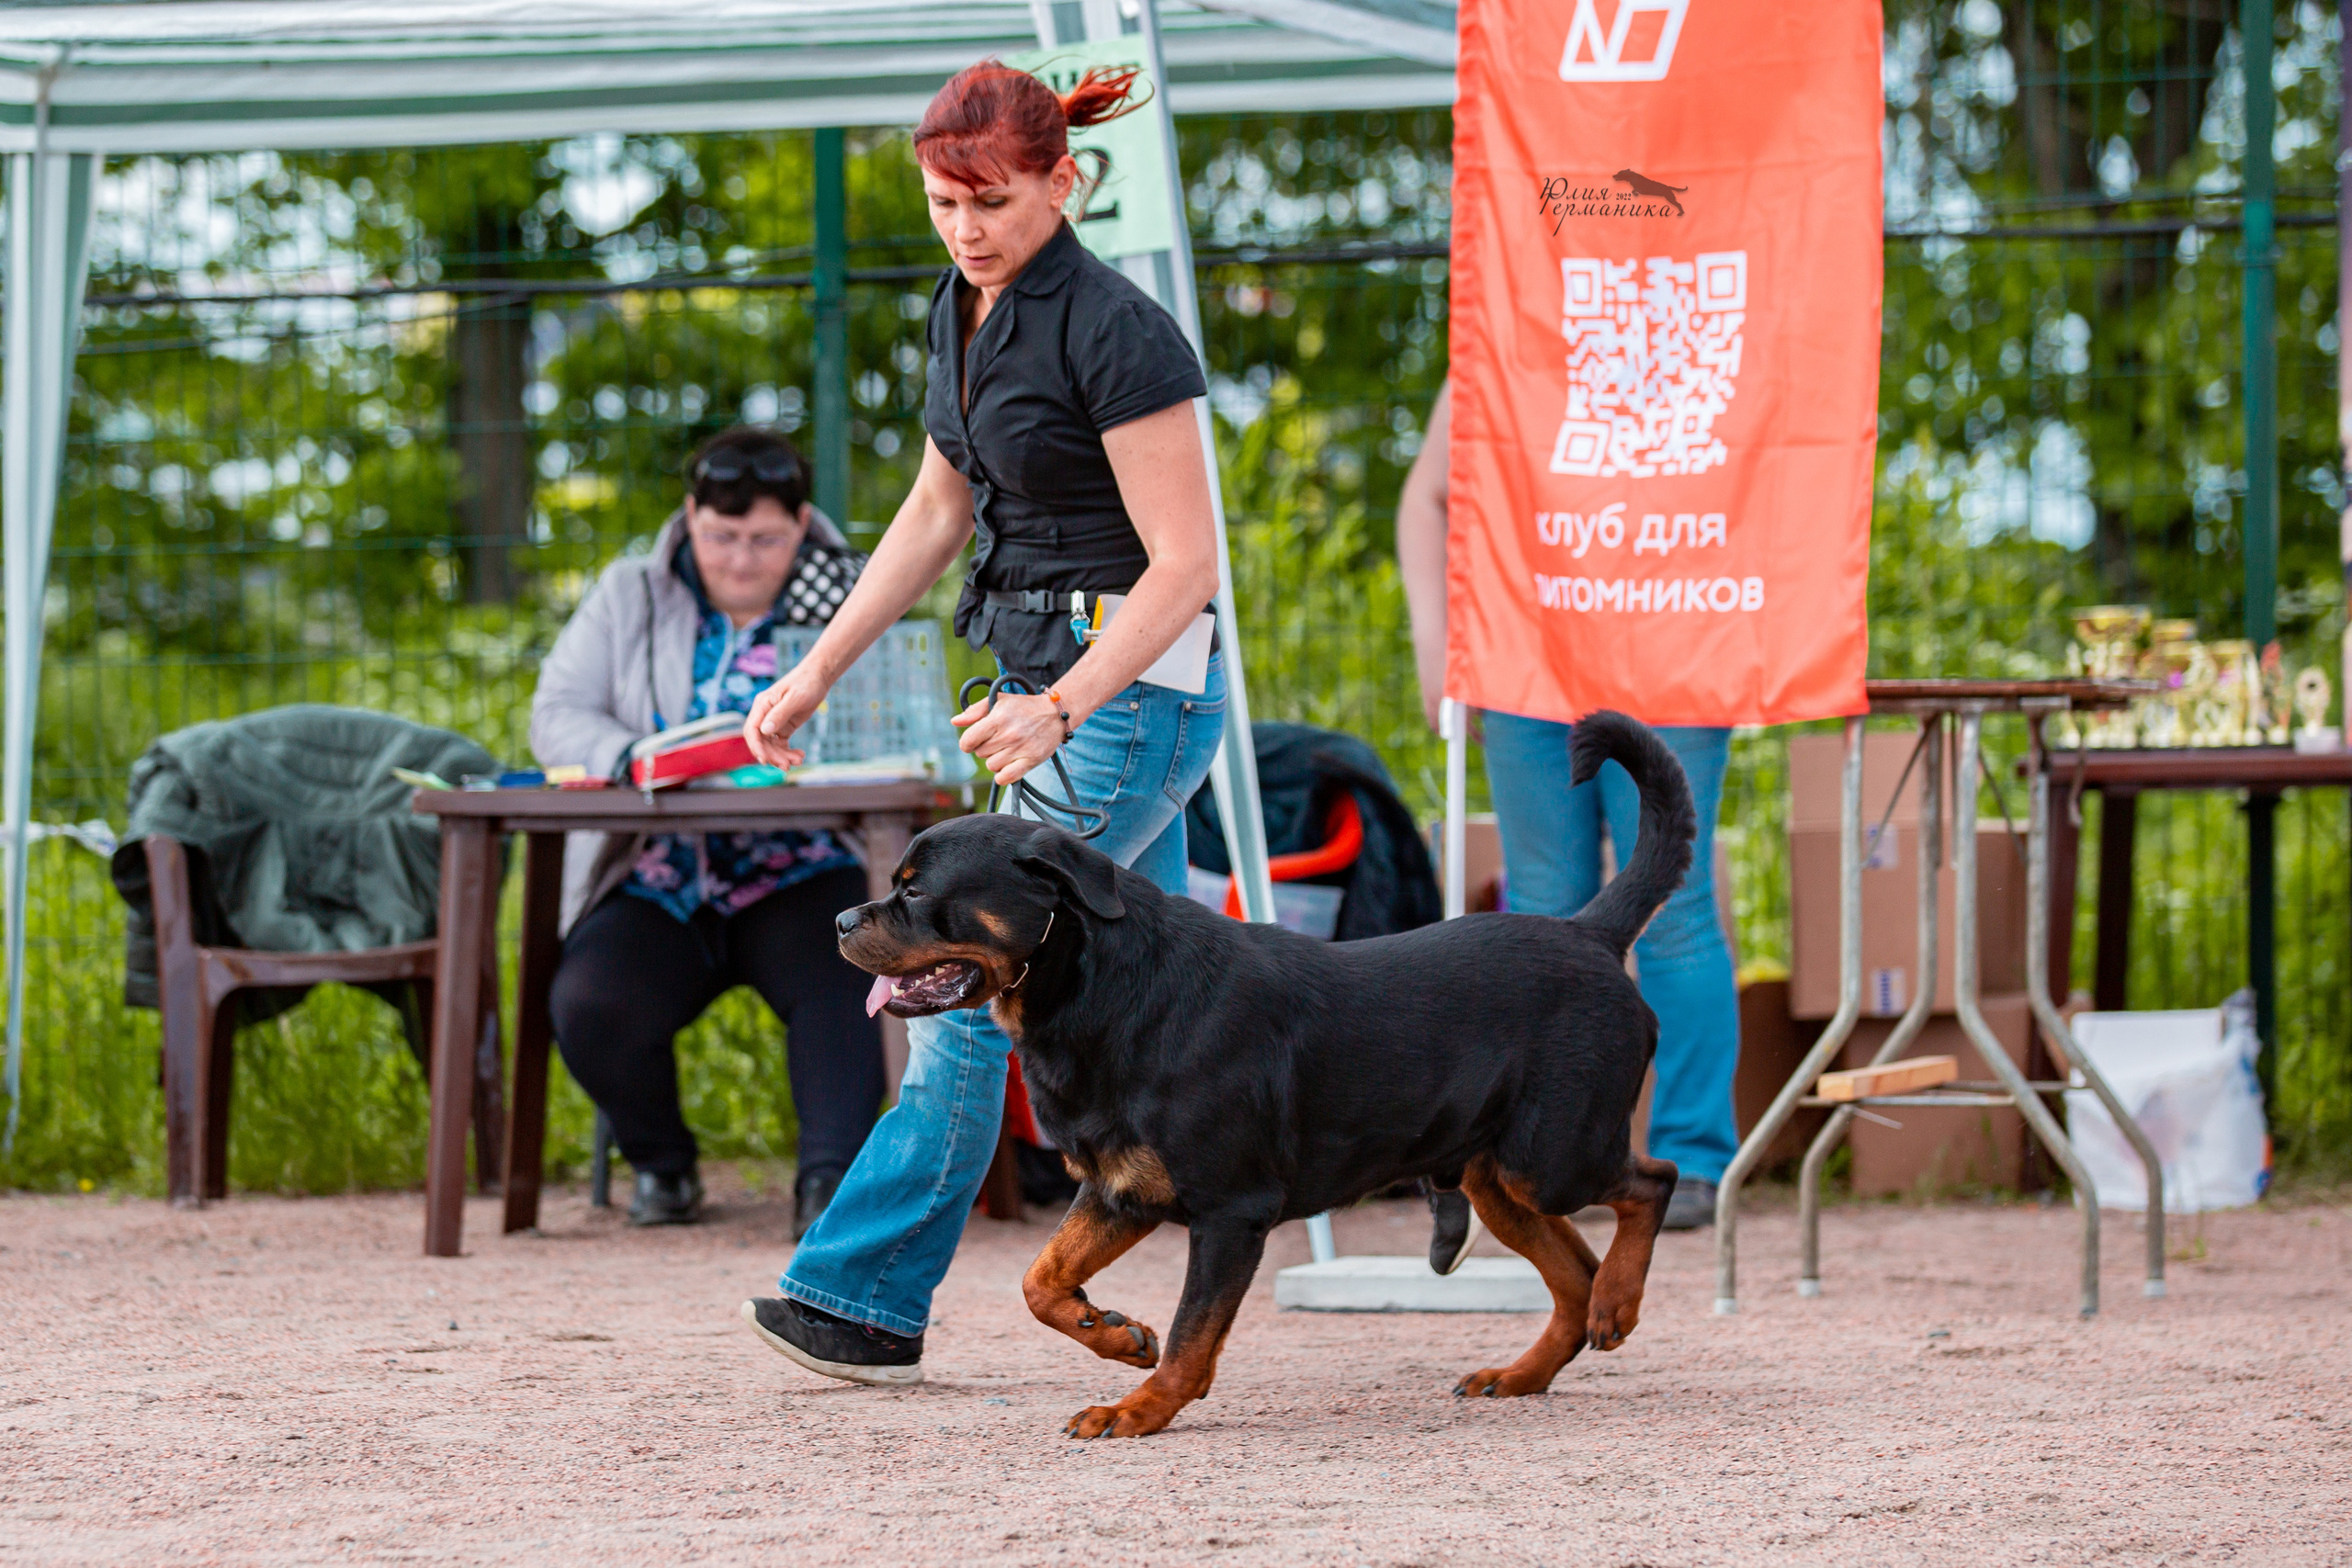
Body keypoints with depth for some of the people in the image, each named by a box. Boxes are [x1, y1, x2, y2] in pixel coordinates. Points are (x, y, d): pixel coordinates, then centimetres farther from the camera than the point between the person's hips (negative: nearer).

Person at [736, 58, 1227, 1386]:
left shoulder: (1114, 331, -18)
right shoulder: (966, 309, 8)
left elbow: (1186, 562, -19)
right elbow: (940, 509, 19)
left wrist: (1058, 712, -27)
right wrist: (816, 673, 16)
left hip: (1132, 688, -9)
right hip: (1051, 680, 9)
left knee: (971, 978, -10)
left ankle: (868, 1296, -6)